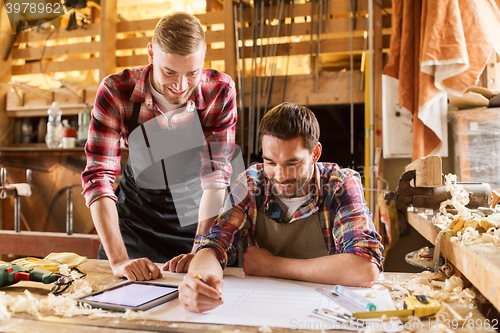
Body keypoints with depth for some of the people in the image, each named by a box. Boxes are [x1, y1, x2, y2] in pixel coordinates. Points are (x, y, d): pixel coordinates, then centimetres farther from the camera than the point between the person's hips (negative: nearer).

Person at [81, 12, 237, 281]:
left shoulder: (220, 91, -21)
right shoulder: (116, 92, -20)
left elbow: (216, 174, -21)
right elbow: (98, 175, -23)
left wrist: (200, 252, -30)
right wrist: (118, 259, -32)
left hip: (199, 218, 0)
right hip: (136, 219, 1)